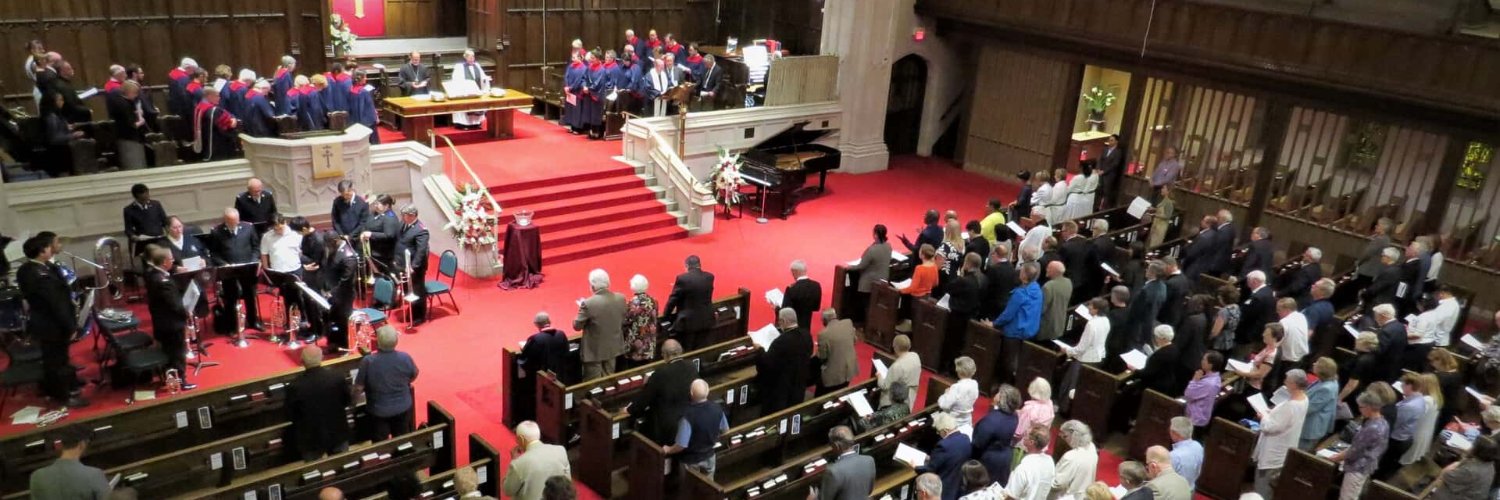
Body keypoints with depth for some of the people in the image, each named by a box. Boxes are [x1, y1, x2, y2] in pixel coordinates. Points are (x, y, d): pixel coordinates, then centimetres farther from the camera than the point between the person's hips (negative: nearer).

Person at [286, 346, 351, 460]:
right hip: (337, 433, 2)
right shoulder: (338, 378, -19)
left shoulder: (295, 387, -24)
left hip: (311, 438, -2)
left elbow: (290, 416, -10)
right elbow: (348, 402, -2)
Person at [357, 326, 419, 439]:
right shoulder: (405, 358, -19)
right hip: (403, 408, 2)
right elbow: (413, 377, 1)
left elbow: (359, 388, -15)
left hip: (379, 411, -2)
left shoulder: (367, 361, -26)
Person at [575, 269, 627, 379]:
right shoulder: (621, 298, -9)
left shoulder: (588, 303, -23)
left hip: (594, 350, -5)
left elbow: (577, 326, -12)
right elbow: (623, 322, 3)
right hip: (613, 348, 5)